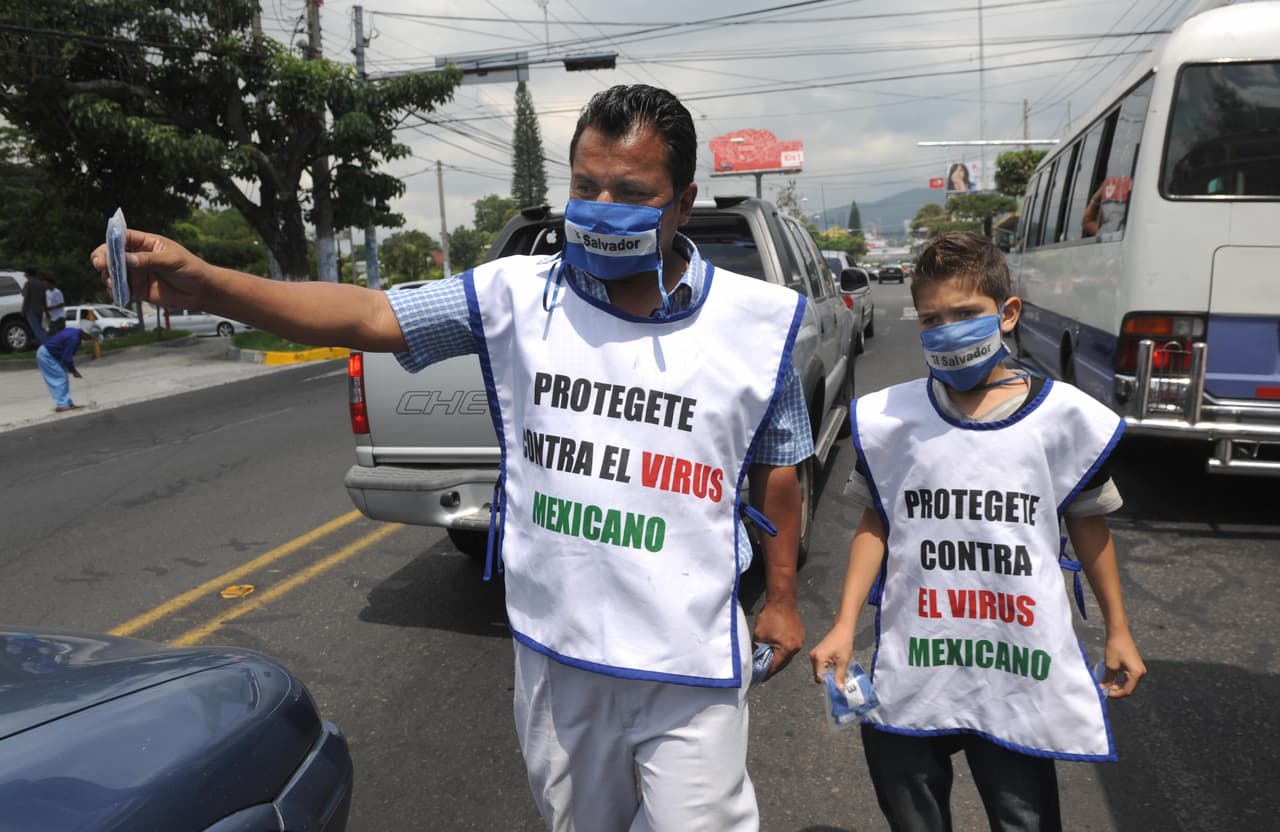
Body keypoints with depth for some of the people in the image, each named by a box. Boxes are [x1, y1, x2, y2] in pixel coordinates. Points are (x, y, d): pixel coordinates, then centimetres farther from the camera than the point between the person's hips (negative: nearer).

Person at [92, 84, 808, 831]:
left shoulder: (758, 322, -6)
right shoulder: (518, 295, -7)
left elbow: (777, 468, 4)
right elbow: (367, 316, -10)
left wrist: (782, 598, 8)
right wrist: (204, 283, -22)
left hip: (691, 665, -2)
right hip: (555, 651, 2)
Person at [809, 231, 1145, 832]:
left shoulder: (1064, 418, -4)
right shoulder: (887, 421, -2)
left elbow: (1088, 526, 8)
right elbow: (875, 526, 5)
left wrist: (1117, 631, 12)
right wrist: (844, 626, -2)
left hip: (1022, 685, -1)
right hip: (909, 681, 1)